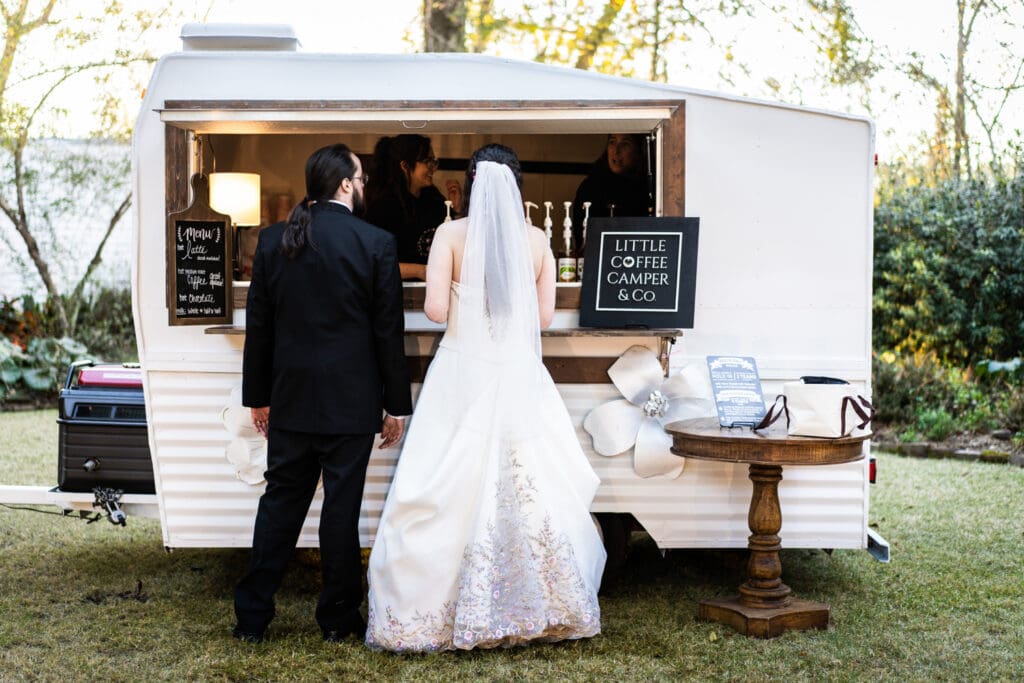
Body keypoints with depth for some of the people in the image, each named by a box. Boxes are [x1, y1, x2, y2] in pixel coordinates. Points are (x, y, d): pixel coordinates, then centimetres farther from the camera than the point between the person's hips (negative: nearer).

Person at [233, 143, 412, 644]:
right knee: (342, 506, 5)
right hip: (350, 401, -3)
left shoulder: (273, 240, 2)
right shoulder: (375, 243, -8)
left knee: (280, 503, 12)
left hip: (290, 397, 3)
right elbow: (389, 332, -6)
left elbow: (258, 325, 6)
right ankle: (337, 618, 16)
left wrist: (258, 396, 14)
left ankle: (252, 616, 17)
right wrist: (397, 405, 2)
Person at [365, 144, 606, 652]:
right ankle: (552, 605, 16)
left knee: (450, 493, 2)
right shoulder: (536, 239, 3)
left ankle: (428, 614, 9)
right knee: (532, 491, 8)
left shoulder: (451, 234, -4)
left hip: (463, 375, -2)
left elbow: (436, 309, -11)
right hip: (519, 377, 2)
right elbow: (544, 316, 6)